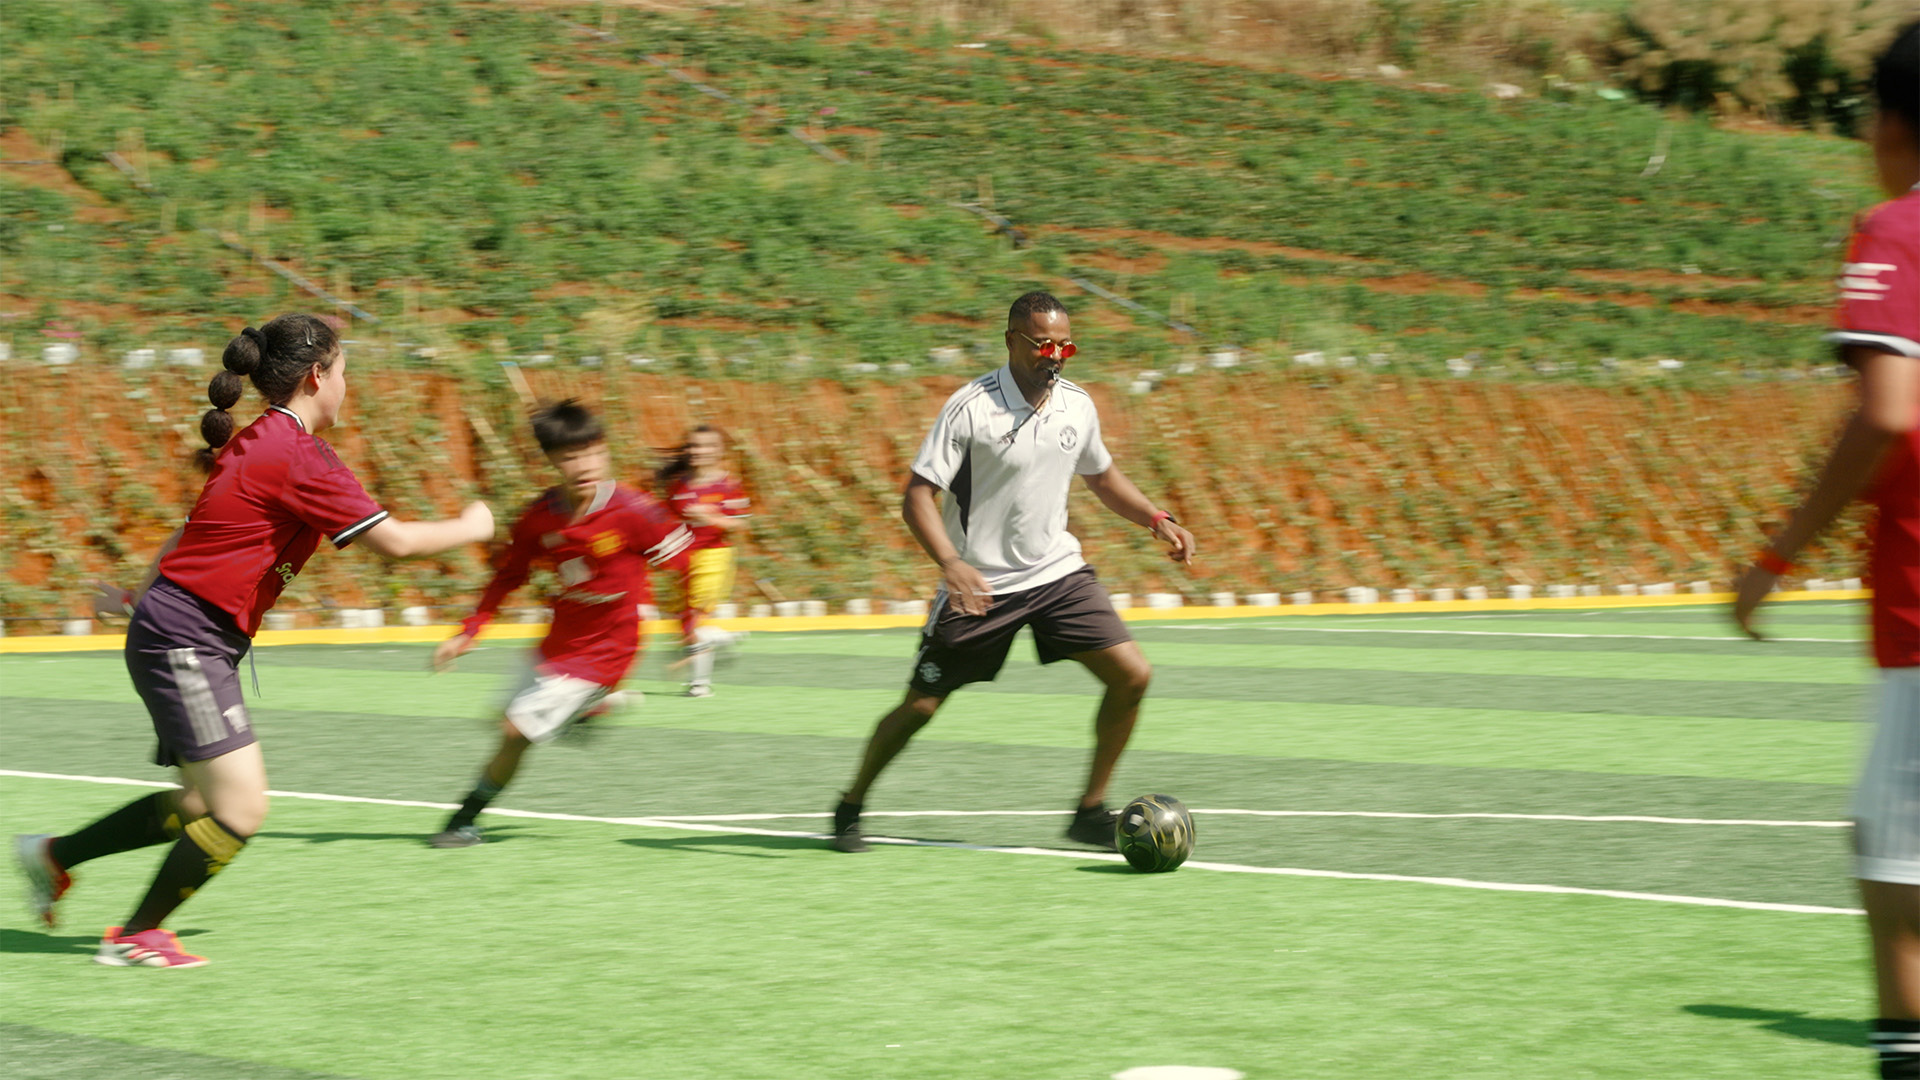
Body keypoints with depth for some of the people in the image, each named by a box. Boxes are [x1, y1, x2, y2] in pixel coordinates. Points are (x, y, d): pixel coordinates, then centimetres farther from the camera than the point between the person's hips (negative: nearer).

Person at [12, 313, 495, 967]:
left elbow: (189, 532, 22)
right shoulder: (299, 456, -17)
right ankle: (135, 937, 2)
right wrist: (471, 528, -1)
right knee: (240, 809, -10)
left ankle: (53, 856, 28)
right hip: (184, 642, -10)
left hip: (178, 637, 10)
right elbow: (394, 541, -17)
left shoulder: (257, 443, 13)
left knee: (203, 802, 16)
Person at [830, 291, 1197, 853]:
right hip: (980, 585, -4)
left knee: (1132, 675, -9)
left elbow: (1102, 475, 20)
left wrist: (1157, 519, 6)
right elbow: (918, 495, -18)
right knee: (920, 706, 1)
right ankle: (850, 808, 25)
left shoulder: (1078, 406, 1)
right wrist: (951, 563, -33)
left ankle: (1091, 811, 4)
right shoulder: (971, 407, -17)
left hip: (1058, 573, 5)